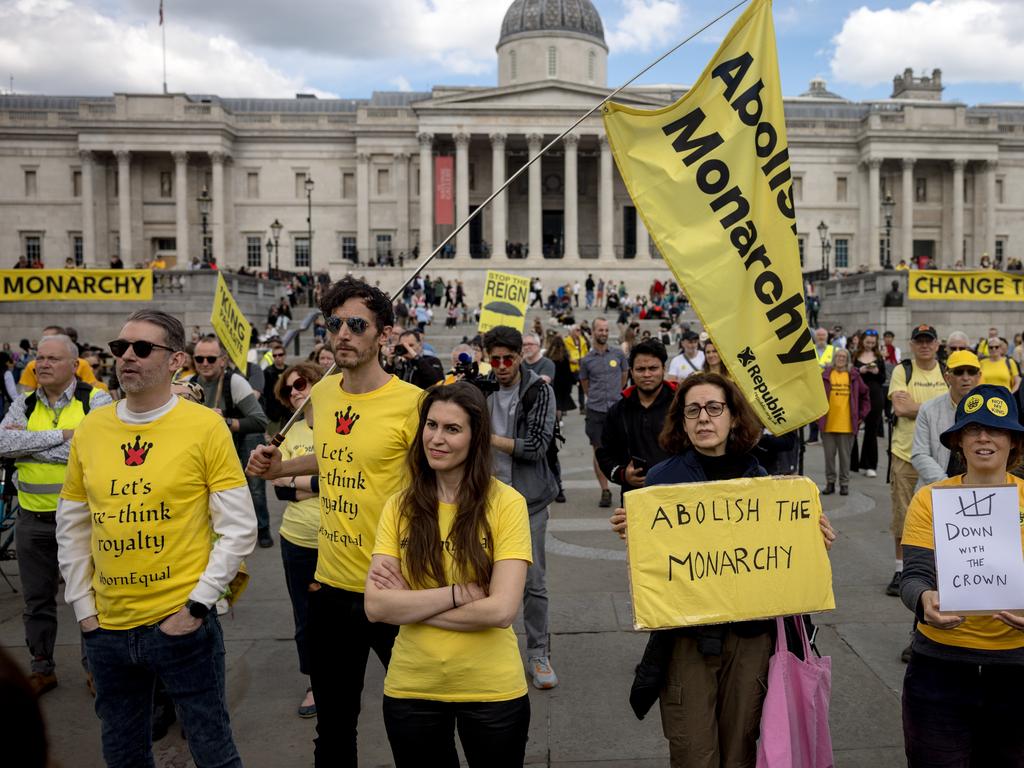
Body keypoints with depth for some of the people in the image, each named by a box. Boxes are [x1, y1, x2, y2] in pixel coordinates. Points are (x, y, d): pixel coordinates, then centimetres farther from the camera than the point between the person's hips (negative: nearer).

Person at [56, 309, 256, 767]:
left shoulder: (205, 427, -10)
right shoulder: (90, 429, 3)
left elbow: (238, 528, -9)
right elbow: (71, 528, 12)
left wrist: (196, 605, -11)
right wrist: (83, 608, 7)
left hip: (183, 624, -4)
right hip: (106, 629, 5)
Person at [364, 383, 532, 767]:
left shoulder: (506, 503, -12)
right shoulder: (399, 506, -3)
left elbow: (501, 609, -19)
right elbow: (375, 605, -11)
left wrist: (409, 603, -13)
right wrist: (460, 593, -19)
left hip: (492, 690, -2)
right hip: (410, 688, 3)